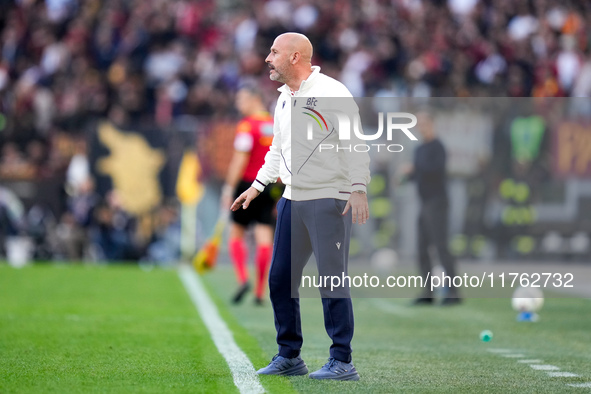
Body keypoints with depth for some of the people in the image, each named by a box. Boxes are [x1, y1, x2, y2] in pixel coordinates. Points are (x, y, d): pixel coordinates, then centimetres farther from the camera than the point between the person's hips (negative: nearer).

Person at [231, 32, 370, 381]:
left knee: (332, 280, -8)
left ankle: (342, 362, -3)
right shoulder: (284, 99, 15)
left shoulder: (331, 92, -10)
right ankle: (289, 356, 19)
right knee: (280, 279, 8)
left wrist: (358, 188, -24)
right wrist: (257, 186, 24)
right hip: (293, 201, 8)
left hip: (330, 199, -8)